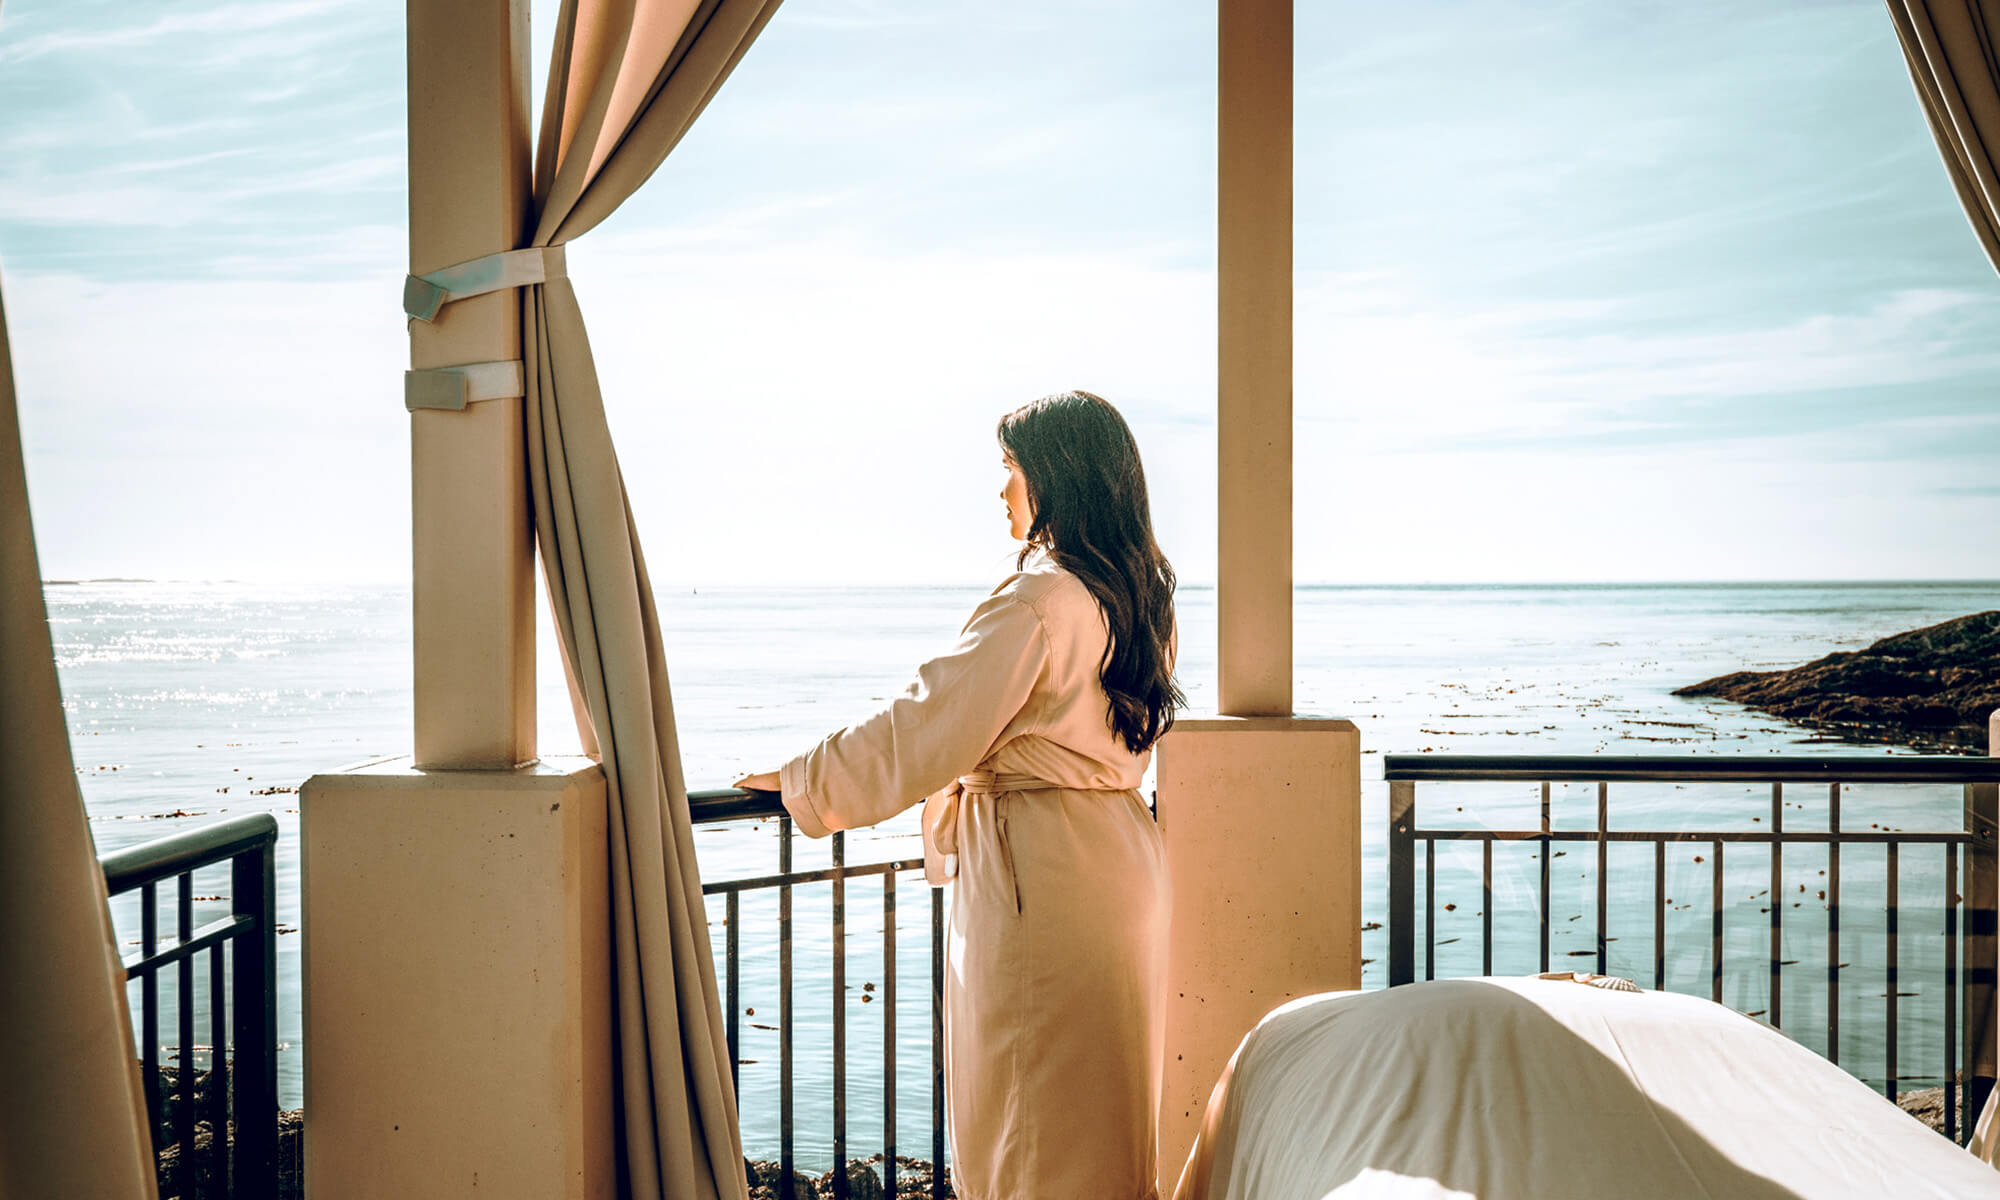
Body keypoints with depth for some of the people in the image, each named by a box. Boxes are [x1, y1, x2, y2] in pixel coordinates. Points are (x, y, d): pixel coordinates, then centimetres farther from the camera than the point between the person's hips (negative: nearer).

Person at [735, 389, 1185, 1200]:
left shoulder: (1035, 602, -20)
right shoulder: (1137, 592, 8)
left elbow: (922, 733, -17)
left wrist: (800, 781, -5)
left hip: (1041, 874, -9)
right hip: (1117, 853, 9)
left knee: (1033, 1130, 3)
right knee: (1104, 1116, 19)